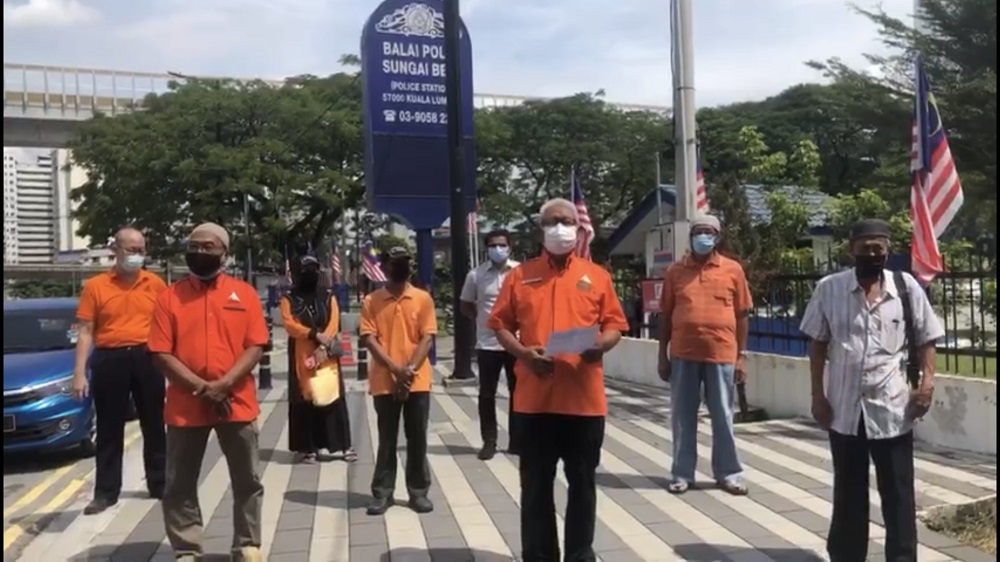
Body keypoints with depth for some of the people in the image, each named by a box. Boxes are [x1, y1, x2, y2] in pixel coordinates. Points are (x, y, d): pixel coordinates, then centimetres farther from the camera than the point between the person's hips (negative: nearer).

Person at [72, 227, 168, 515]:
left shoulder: (155, 284, 4)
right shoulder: (95, 286, 1)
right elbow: (85, 332, 0)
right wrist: (79, 373, -6)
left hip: (146, 358, 1)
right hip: (110, 360, -1)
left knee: (154, 426, 10)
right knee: (109, 429, 7)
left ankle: (159, 484, 23)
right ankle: (105, 492, 17)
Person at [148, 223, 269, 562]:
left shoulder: (245, 294, 2)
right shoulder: (170, 297, 3)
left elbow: (255, 347, -3)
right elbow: (161, 354, -3)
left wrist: (223, 385, -15)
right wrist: (200, 387, -14)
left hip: (237, 402, 0)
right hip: (185, 405, 0)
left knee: (248, 481, 8)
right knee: (179, 485, 8)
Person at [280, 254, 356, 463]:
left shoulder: (329, 297, 11)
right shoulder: (289, 299, 4)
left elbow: (334, 323, -1)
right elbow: (290, 325, -10)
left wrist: (324, 345, -16)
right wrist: (315, 334, -21)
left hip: (326, 355, 1)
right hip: (301, 356, -1)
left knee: (334, 398, 1)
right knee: (304, 399, 0)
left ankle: (345, 446, 5)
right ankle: (307, 447, 7)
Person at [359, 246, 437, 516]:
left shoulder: (423, 298, 3)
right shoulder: (371, 301, 2)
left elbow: (427, 338, -2)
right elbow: (369, 339, -4)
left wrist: (411, 369, -14)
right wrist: (395, 368, -15)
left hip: (418, 381, 0)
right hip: (384, 382, 0)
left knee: (418, 439, 7)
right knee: (387, 440, 8)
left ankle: (418, 492, 17)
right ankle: (382, 493, 17)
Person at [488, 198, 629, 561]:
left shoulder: (597, 276, 7)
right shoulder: (520, 275, 6)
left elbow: (615, 324, 8)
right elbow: (500, 324, 6)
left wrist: (601, 345, -13)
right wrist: (522, 352, -11)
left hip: (584, 397, 0)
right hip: (535, 396, 0)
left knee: (582, 481, 10)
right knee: (536, 483, 8)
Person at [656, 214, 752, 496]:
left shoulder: (733, 270, 3)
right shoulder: (675, 271, 5)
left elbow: (742, 315, 5)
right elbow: (665, 316, 7)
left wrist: (742, 356, 1)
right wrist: (662, 355, 4)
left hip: (721, 354, -1)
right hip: (683, 355, 1)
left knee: (723, 416, 8)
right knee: (683, 416, 8)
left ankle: (728, 473, 20)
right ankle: (682, 473, 18)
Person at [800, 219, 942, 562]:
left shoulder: (907, 287, -2)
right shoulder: (829, 288, -2)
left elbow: (926, 340, 5)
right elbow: (818, 344, 3)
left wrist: (927, 380, -10)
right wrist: (818, 395, 0)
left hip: (892, 408, -1)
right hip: (845, 408, 1)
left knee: (898, 492, 7)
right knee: (848, 491, 14)